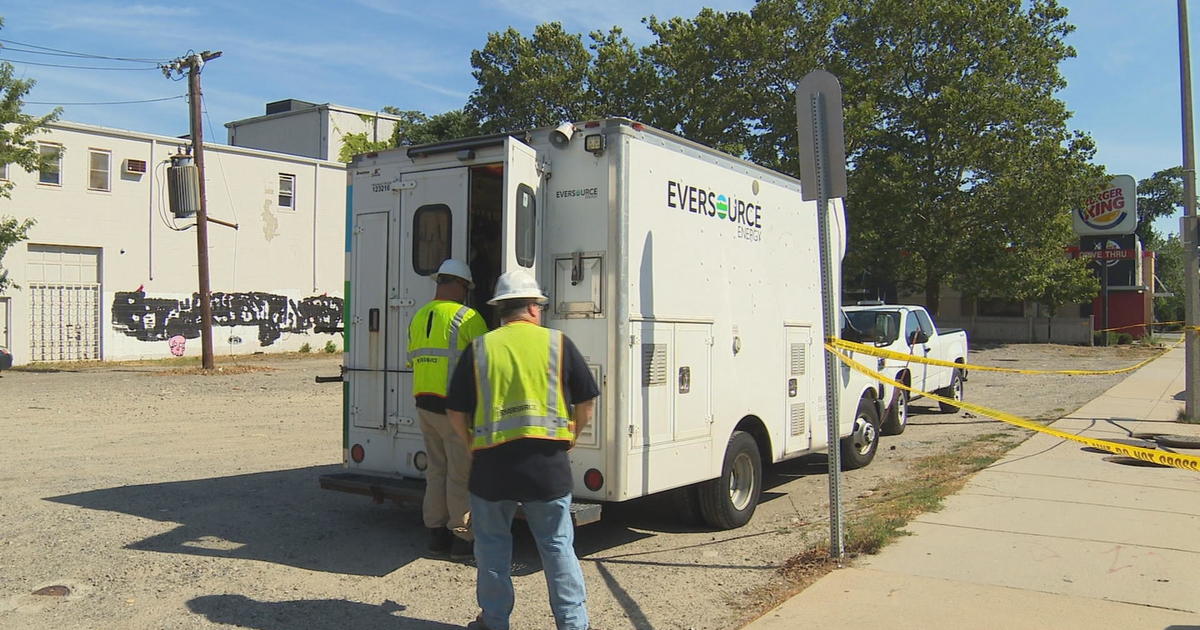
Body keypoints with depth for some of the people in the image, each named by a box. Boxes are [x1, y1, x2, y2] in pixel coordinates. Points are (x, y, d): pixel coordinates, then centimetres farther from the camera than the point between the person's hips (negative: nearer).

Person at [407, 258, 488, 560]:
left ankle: (436, 533, 22)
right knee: (461, 474, 1)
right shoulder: (467, 317, -11)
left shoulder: (419, 317, 12)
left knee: (436, 470, 16)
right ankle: (462, 537, 6)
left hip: (424, 404, 7)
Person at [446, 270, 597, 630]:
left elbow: (456, 412, 5)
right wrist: (571, 436, 22)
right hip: (548, 465, 0)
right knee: (557, 546, 10)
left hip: (492, 464, 0)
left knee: (492, 545, 16)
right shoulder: (557, 343, 2)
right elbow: (586, 403, 7)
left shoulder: (479, 349, 3)